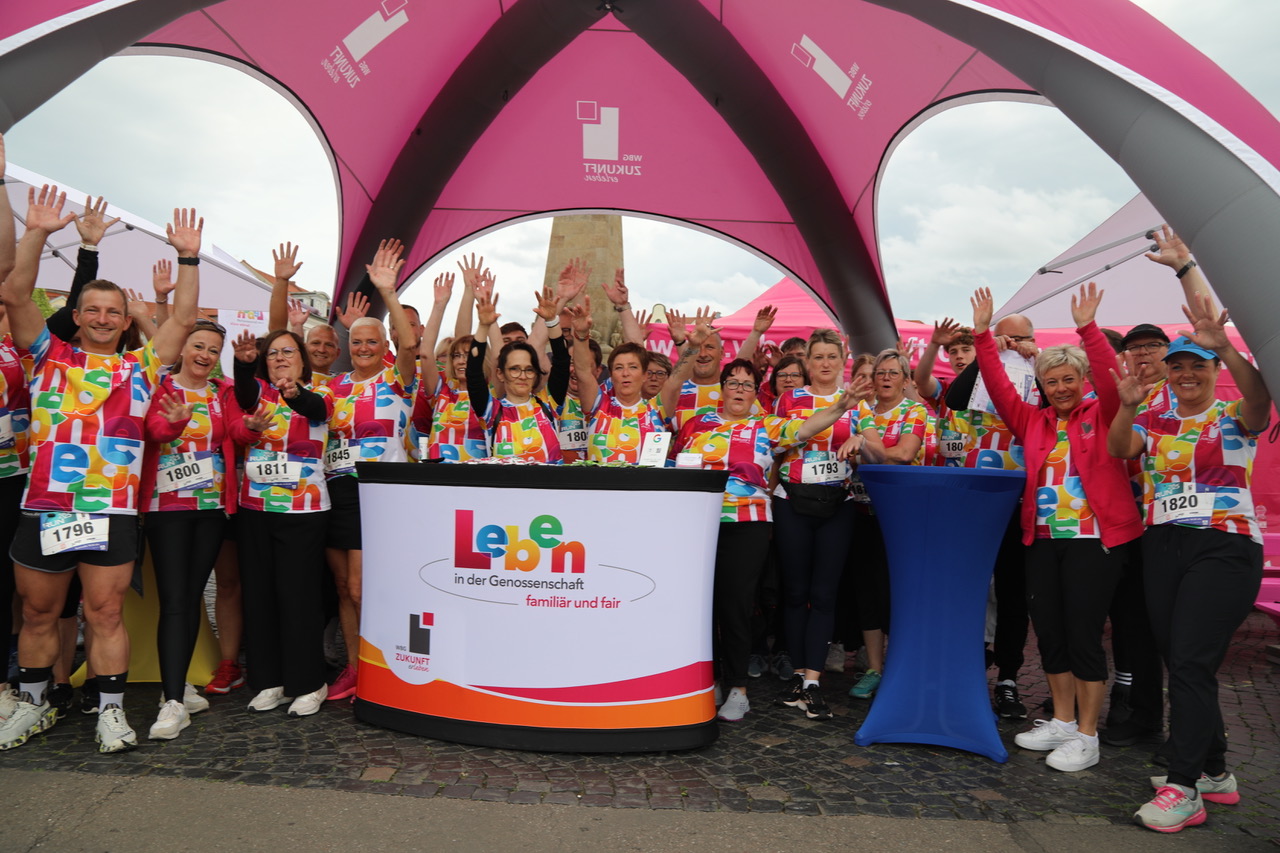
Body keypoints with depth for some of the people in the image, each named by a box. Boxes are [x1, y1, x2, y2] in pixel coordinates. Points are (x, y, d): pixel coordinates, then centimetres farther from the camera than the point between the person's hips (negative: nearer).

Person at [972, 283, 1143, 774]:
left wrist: (1087, 328, -25)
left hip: (1094, 537, -5)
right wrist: (982, 335, -4)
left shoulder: (1102, 415, 1)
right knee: (1049, 631, 10)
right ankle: (1062, 722, 26)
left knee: (1083, 634, -2)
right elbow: (1000, 389, 4)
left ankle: (1086, 737, 11)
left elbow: (1112, 380, -16)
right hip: (1043, 537, 5)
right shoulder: (1034, 422, 10)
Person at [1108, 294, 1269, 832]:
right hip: (1162, 546, 5)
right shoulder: (1154, 420, 11)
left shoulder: (1233, 418, 1)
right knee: (1180, 663, 9)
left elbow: (1260, 398, -21)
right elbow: (1118, 449, -6)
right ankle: (1215, 772, 25)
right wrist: (1127, 406, -23)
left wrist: (1224, 347, -35)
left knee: (1190, 663, -12)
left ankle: (1183, 788, -6)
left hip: (1223, 547, -5)